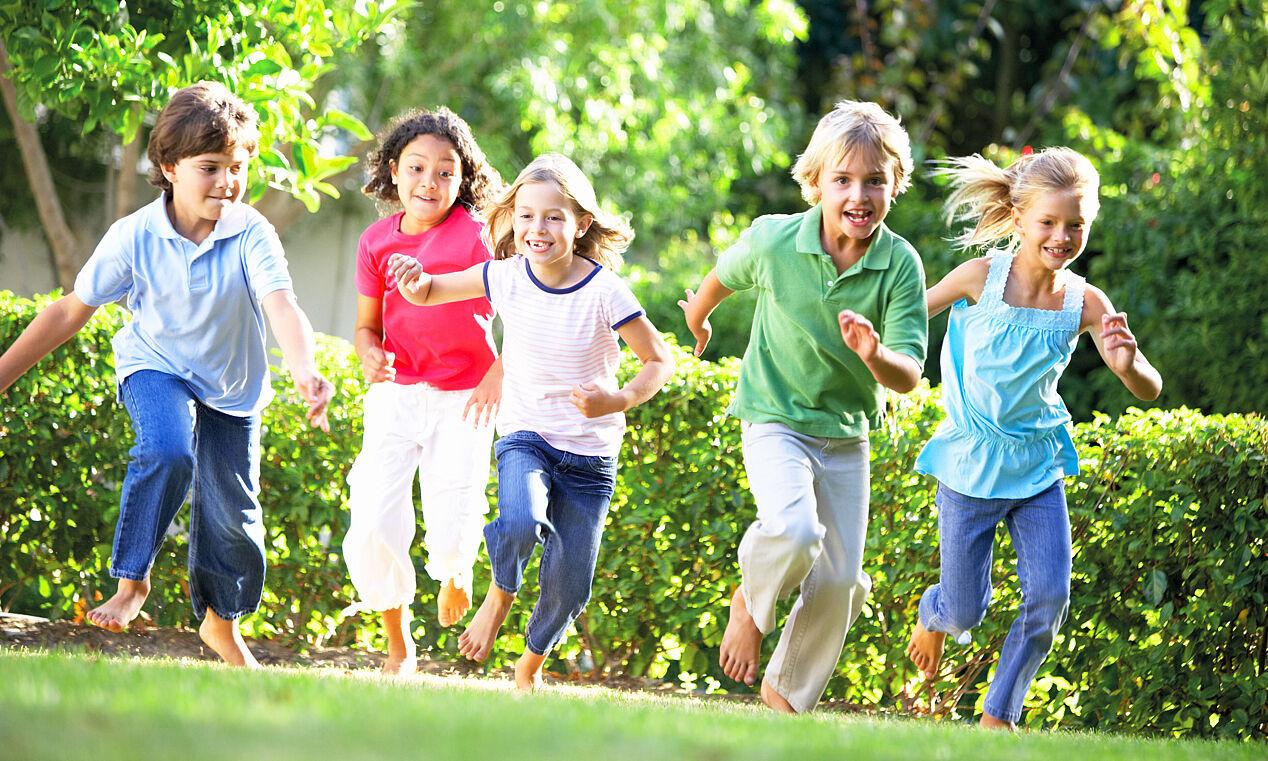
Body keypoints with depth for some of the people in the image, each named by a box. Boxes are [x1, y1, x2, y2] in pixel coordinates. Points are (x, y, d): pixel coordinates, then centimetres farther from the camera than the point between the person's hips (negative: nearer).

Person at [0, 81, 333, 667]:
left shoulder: (252, 235, -21)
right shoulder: (135, 237, -19)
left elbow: (282, 307, -34)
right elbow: (70, 312, -11)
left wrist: (306, 373, -54)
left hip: (232, 385, 2)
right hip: (157, 369, -2)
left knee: (232, 513, 7)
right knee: (168, 451, -33)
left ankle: (220, 622, 34)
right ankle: (132, 580, -15)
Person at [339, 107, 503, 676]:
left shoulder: (476, 237, -9)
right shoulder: (377, 242, 2)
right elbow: (367, 325, 11)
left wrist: (500, 374, -16)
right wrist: (370, 355, -11)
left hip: (463, 399, -3)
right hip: (396, 393, 3)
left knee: (452, 533, -11)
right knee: (372, 527, -11)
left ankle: (455, 570, 32)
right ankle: (398, 645, 13)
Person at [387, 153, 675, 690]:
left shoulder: (604, 292, -15)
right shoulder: (507, 277, -7)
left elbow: (659, 361, -6)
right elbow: (428, 293, 6)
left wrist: (619, 400, -24)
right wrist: (415, 282, -18)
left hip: (589, 455, 0)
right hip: (525, 439, 0)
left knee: (569, 585, 3)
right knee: (521, 523, -33)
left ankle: (531, 664, 33)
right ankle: (500, 598, 0)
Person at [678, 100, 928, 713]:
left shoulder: (900, 265, -16)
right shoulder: (773, 240, -17)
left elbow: (909, 376, -19)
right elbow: (726, 274, 7)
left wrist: (875, 355, -41)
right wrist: (697, 318, 27)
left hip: (847, 435, 3)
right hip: (776, 419, -3)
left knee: (837, 584, 3)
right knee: (795, 532, -30)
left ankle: (787, 695, 25)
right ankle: (750, 603, 3)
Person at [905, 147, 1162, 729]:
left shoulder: (1085, 304, -11)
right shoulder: (982, 278, -17)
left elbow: (1149, 392, -14)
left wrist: (1129, 365, -36)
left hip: (1038, 467, 2)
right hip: (970, 465, -2)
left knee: (1050, 598, -7)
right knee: (964, 612, 4)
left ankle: (999, 715, 14)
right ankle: (933, 616, 43)